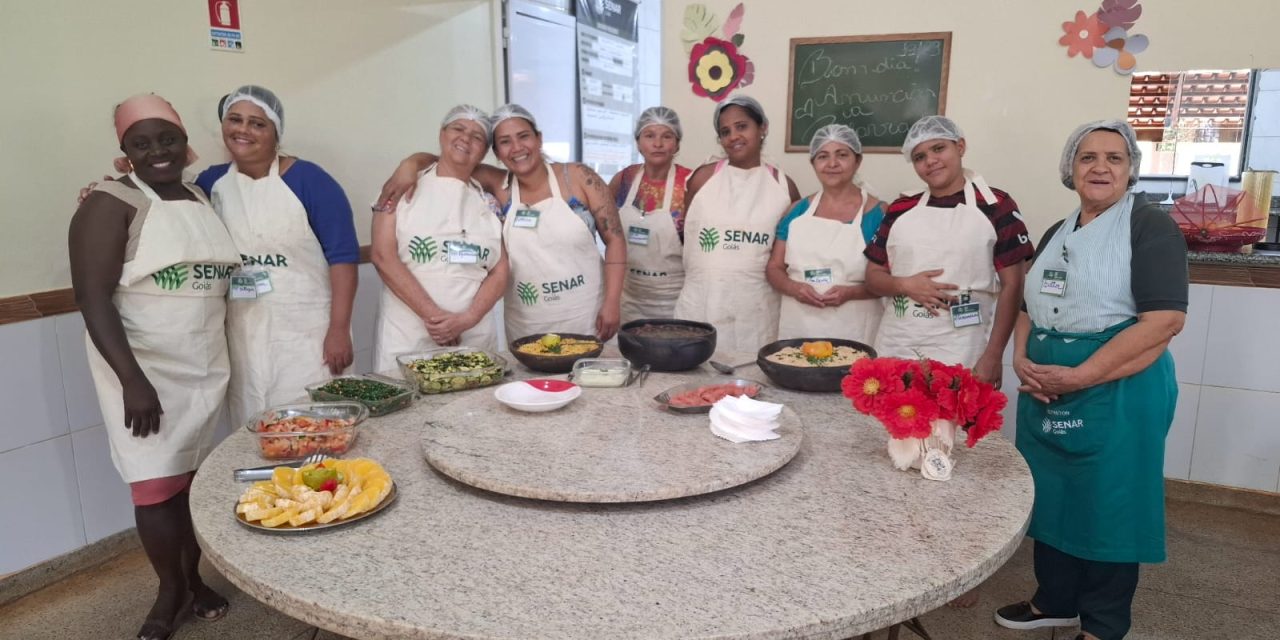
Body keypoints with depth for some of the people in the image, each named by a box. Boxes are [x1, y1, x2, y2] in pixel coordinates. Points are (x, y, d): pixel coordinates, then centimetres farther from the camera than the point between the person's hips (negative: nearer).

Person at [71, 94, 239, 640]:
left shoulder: (202, 199, 9)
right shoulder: (111, 204, -10)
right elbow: (92, 299, -15)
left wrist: (224, 359, 12)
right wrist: (133, 380, -22)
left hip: (205, 365, 5)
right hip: (145, 369, -4)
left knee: (194, 475, 11)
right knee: (157, 483, 1)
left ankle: (194, 576, 29)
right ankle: (170, 588, 22)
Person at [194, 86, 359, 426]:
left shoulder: (308, 179, -9)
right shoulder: (211, 182, 6)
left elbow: (343, 255, -11)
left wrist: (339, 329, -15)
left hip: (307, 331, -4)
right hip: (243, 335, 5)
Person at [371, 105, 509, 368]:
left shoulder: (489, 201, 10)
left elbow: (500, 272, 5)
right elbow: (383, 256, -6)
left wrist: (466, 319, -12)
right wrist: (433, 314, -13)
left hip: (476, 339, 2)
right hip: (407, 338, -2)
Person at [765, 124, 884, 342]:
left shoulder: (876, 213, -3)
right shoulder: (797, 210, 7)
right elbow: (774, 268, 11)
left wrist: (850, 293, -18)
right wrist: (793, 287, -9)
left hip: (852, 332, -3)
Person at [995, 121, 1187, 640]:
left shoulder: (1150, 226, -8)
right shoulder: (1058, 233, 13)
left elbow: (1165, 320, -18)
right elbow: (1031, 305, 19)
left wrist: (1078, 377, -20)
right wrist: (1022, 359, -2)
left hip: (1117, 393, -6)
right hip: (1046, 394, 6)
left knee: (1107, 507, 6)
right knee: (1050, 497, 15)